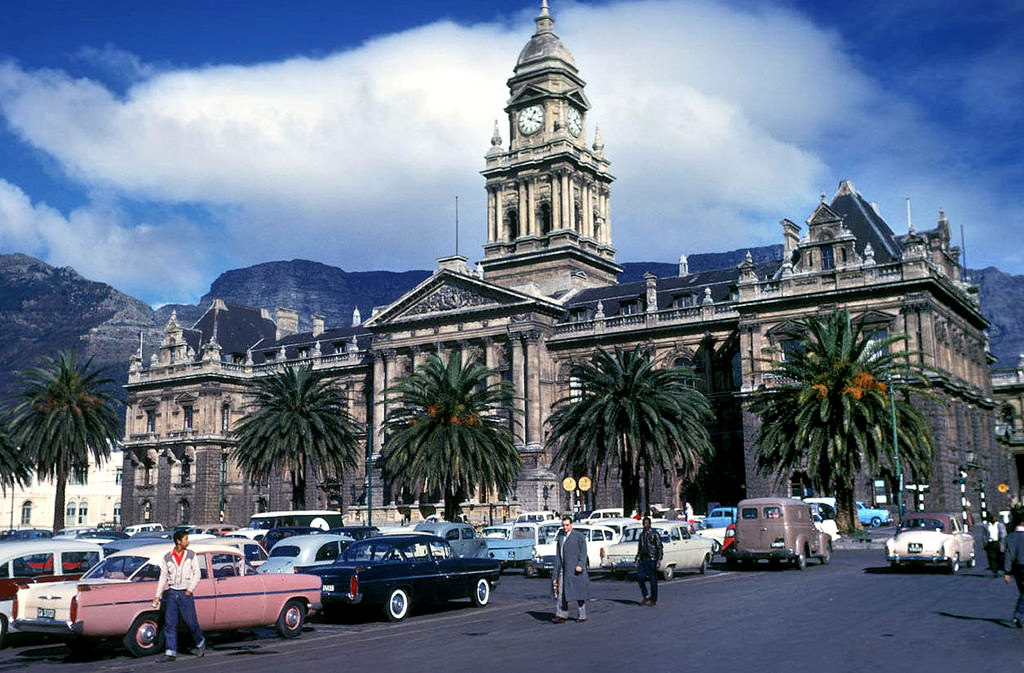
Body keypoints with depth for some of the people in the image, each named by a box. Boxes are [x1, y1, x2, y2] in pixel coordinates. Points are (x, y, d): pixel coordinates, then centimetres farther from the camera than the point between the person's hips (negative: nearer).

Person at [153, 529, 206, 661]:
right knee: (169, 623, -2)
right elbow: (163, 577, 8)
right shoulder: (167, 557, 3)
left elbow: (197, 574, 2)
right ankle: (171, 653, 2)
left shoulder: (191, 555, 1)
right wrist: (158, 596, 5)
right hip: (172, 593, 2)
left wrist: (190, 590, -8)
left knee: (191, 622, 0)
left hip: (185, 593, -2)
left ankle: (200, 642, 24)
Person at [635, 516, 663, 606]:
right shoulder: (641, 534, 13)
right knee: (639, 577, -5)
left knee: (653, 580, 0)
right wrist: (637, 560, 13)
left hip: (652, 560, -6)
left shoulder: (655, 534, -7)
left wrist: (659, 561, -16)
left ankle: (653, 600, 9)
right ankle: (645, 597, 8)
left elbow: (659, 548, -9)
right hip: (643, 559, 6)